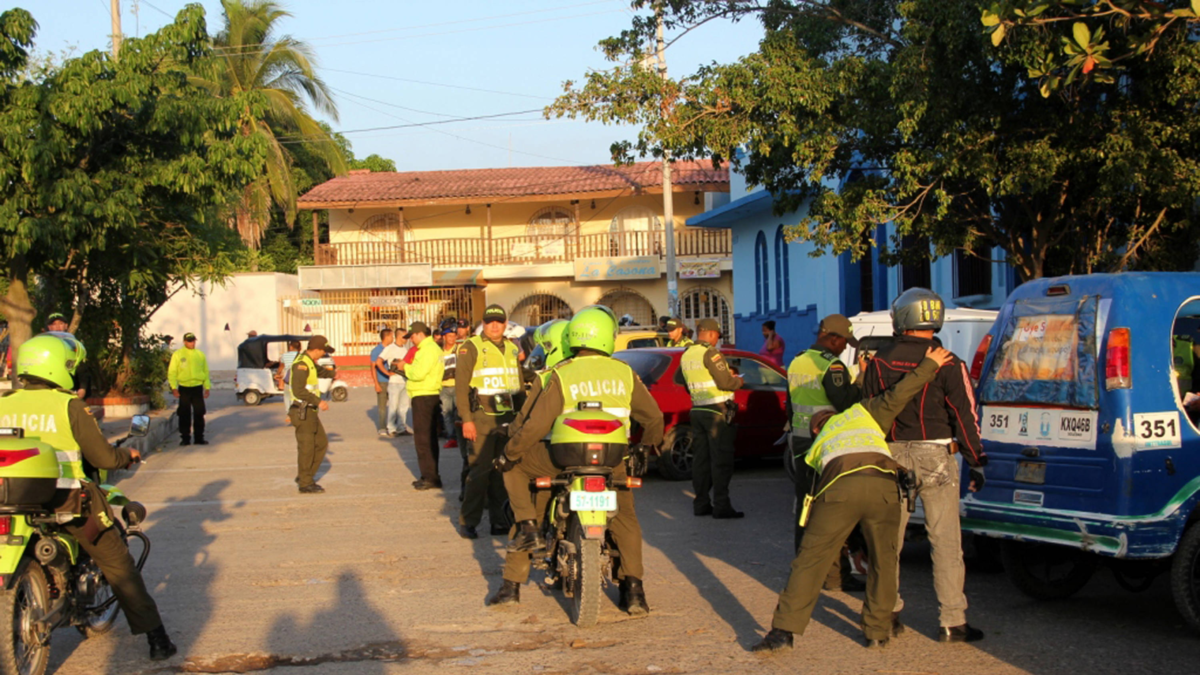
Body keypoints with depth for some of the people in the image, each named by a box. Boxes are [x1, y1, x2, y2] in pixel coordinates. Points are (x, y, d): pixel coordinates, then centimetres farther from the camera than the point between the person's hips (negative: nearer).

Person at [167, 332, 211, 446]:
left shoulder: (200, 354, 11)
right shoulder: (178, 354, 1)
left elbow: (206, 371, 15)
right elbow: (172, 372, -1)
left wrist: (207, 387, 10)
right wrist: (174, 387, -10)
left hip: (198, 387, 2)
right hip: (184, 388, -2)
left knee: (199, 414, 3)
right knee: (184, 415, 1)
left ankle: (199, 438, 11)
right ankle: (185, 438, 8)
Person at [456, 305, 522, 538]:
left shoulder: (512, 349, 17)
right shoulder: (471, 348, -1)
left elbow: (520, 385, 24)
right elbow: (461, 385, -7)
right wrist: (466, 419, -14)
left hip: (509, 419, 5)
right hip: (482, 417, -5)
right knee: (480, 469, -8)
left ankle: (498, 519, 13)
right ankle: (468, 521, -2)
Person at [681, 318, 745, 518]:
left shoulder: (686, 355, 12)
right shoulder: (710, 353, -14)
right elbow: (725, 382, -19)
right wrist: (738, 381, 2)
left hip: (697, 410, 8)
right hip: (717, 411, -8)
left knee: (701, 458, 11)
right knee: (721, 460, -5)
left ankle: (701, 504, 14)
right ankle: (721, 505, -5)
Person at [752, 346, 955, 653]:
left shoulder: (818, 444, 36)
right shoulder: (862, 412, 32)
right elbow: (897, 397, 18)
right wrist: (930, 364, 26)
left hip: (839, 489, 0)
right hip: (882, 486, 0)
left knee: (810, 560, 8)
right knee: (883, 559, 19)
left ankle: (784, 630, 5)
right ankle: (878, 629, 25)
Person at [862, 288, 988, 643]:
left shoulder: (879, 362, 1)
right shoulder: (948, 365, -9)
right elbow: (964, 415, -7)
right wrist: (976, 461, 2)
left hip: (892, 456, 3)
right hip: (935, 457, -3)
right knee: (946, 541, 1)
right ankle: (952, 621, 1)